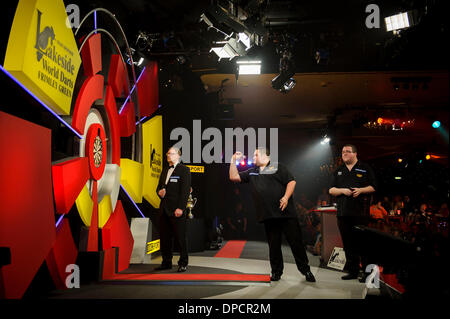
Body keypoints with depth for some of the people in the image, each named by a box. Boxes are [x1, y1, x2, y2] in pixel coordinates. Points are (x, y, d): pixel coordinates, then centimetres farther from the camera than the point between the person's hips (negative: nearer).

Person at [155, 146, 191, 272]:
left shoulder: (184, 170, -3)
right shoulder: (165, 170, 20)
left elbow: (185, 190, -10)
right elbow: (159, 187, 26)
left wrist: (180, 208, -17)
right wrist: (159, 192, 1)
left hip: (176, 210, -7)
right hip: (164, 209, 7)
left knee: (180, 237, -3)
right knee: (164, 237, 10)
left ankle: (183, 263, 7)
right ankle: (166, 262, 20)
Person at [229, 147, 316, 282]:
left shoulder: (277, 167, 6)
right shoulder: (251, 173, 19)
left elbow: (291, 182, -2)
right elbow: (234, 177, 15)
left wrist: (286, 197, -14)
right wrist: (233, 161, 7)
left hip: (286, 212, -4)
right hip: (268, 216, 4)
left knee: (296, 241, -1)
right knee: (273, 245, 8)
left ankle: (306, 270, 11)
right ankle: (276, 272, 20)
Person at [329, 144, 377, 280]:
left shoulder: (365, 169, 7)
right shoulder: (338, 171, 17)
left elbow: (373, 187, 3)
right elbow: (331, 190, 12)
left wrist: (360, 190, -14)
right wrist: (343, 190, -6)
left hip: (361, 212, -4)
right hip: (343, 213, 4)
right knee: (348, 243, 6)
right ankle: (353, 271, 14)